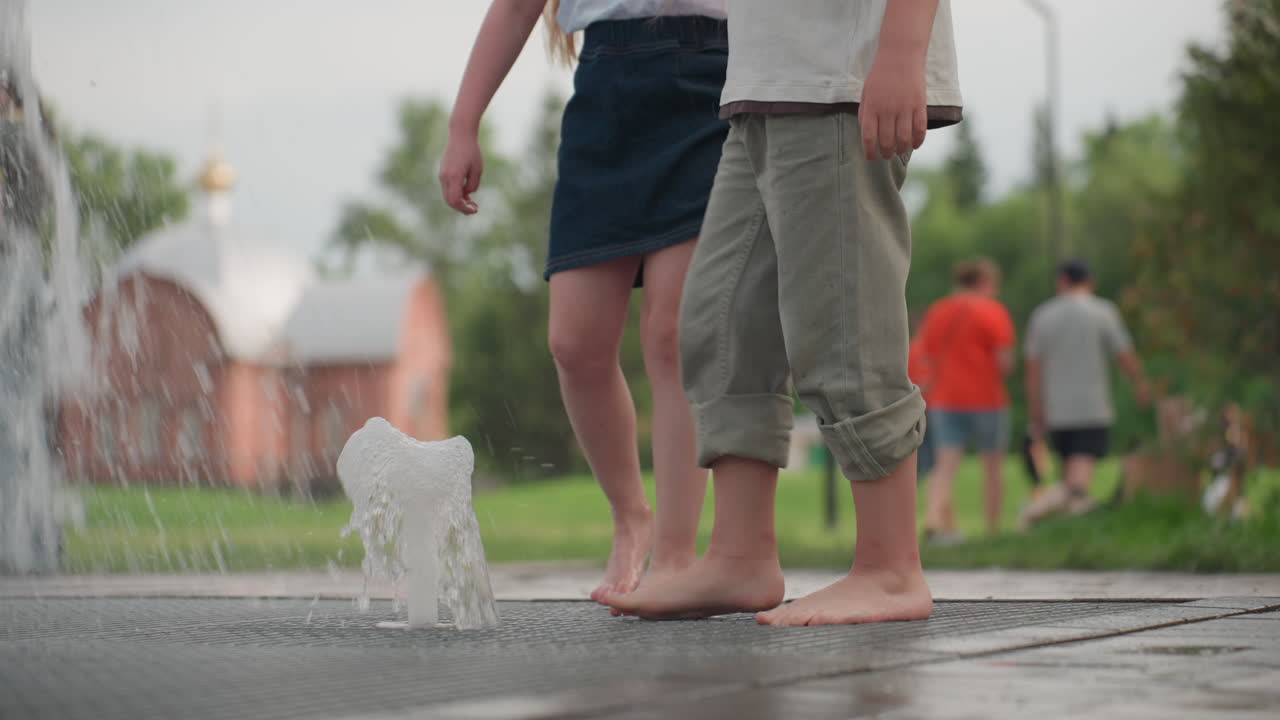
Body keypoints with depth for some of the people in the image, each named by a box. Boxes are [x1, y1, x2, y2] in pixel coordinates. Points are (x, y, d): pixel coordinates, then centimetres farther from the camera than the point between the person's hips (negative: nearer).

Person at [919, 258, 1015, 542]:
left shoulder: (936, 313, 9)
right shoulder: (992, 312, -8)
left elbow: (930, 358, 10)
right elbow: (1005, 362, -13)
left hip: (945, 400, 4)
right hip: (985, 400, -4)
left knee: (945, 465, -3)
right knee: (993, 464, 11)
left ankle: (933, 520, -25)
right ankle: (993, 531, 14)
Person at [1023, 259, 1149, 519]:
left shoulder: (1042, 315, 5)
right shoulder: (1103, 312, -3)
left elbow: (1033, 370, 3)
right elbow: (1126, 357, -1)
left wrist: (1036, 415, 6)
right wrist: (1141, 384, 18)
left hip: (1056, 409, 4)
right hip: (1092, 409, -4)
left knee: (1071, 471, 18)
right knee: (1082, 473, -14)